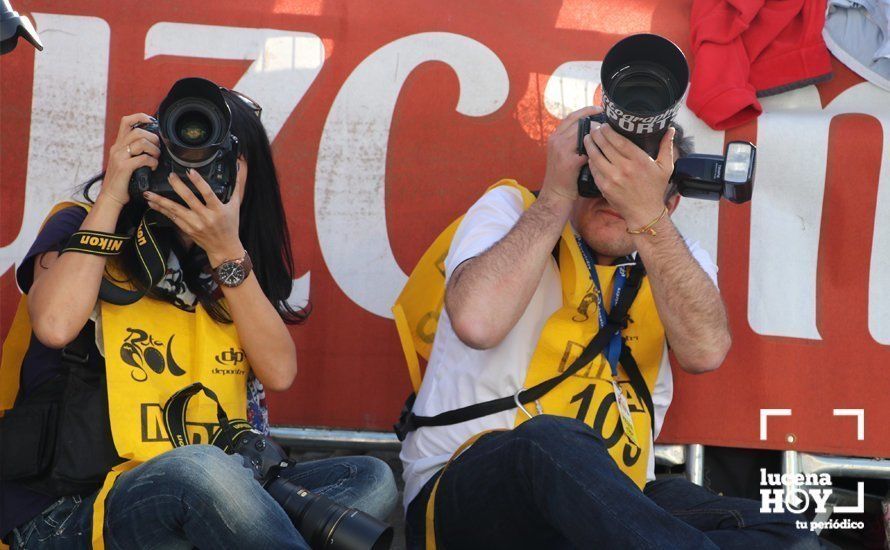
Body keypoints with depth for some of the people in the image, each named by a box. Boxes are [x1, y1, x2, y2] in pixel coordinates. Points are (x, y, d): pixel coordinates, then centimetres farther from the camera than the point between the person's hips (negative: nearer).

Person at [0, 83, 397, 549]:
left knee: (371, 480, -19)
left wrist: (227, 253, -8)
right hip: (73, 509, -5)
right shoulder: (82, 230, 5)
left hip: (218, 496, 5)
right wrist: (110, 199, -8)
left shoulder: (239, 263, 16)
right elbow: (55, 326, -17)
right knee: (202, 467, -38)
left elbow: (279, 372, 0)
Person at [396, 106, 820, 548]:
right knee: (553, 440, -38)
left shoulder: (674, 258, 12)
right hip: (472, 489, -3)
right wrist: (557, 194, -13)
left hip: (612, 496, 3)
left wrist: (645, 215, -19)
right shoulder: (511, 209, 2)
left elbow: (705, 351, -13)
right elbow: (477, 321, -21)